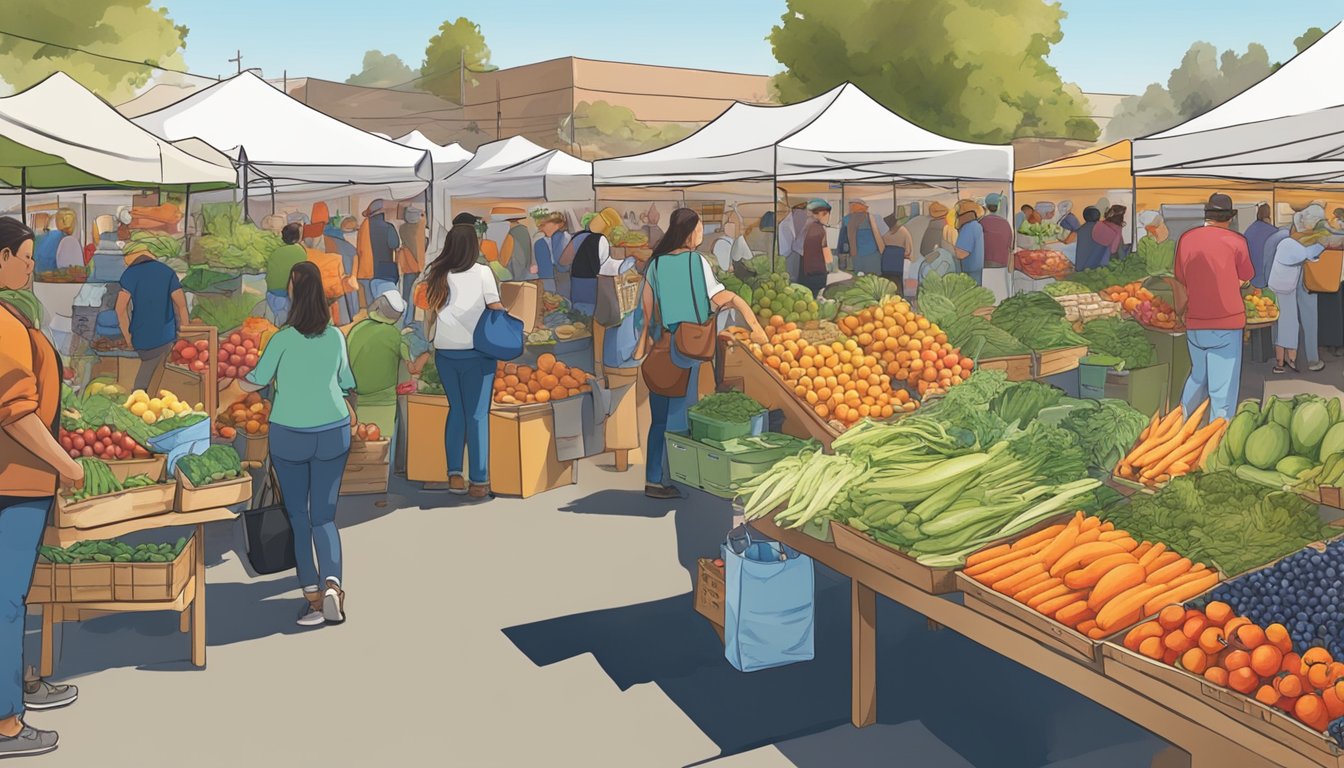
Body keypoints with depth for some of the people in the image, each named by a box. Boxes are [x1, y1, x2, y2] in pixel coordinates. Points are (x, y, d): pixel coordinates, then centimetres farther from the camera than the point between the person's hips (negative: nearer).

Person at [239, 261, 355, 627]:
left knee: (298, 518, 9)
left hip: (289, 435, -2)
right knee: (324, 517, 9)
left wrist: (239, 380, 21)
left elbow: (257, 382, -1)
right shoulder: (336, 337, -2)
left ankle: (312, 596, 6)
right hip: (333, 432, 3)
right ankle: (332, 582, -12)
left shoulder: (283, 339, -12)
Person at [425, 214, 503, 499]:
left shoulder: (438, 275, 5)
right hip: (475, 352, -4)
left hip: (445, 352, 4)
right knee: (477, 415, 1)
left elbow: (431, 312, 6)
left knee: (456, 410, 16)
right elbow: (496, 309, -7)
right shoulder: (482, 273, -6)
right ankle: (479, 481, 3)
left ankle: (455, 475, 13)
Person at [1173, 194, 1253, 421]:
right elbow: (1243, 281, 3)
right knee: (1223, 388, 1)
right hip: (1227, 322, -4)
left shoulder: (1186, 239, 3)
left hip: (1194, 323, 4)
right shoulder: (1235, 241, -6)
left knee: (1197, 377, 22)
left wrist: (1180, 312, 25)